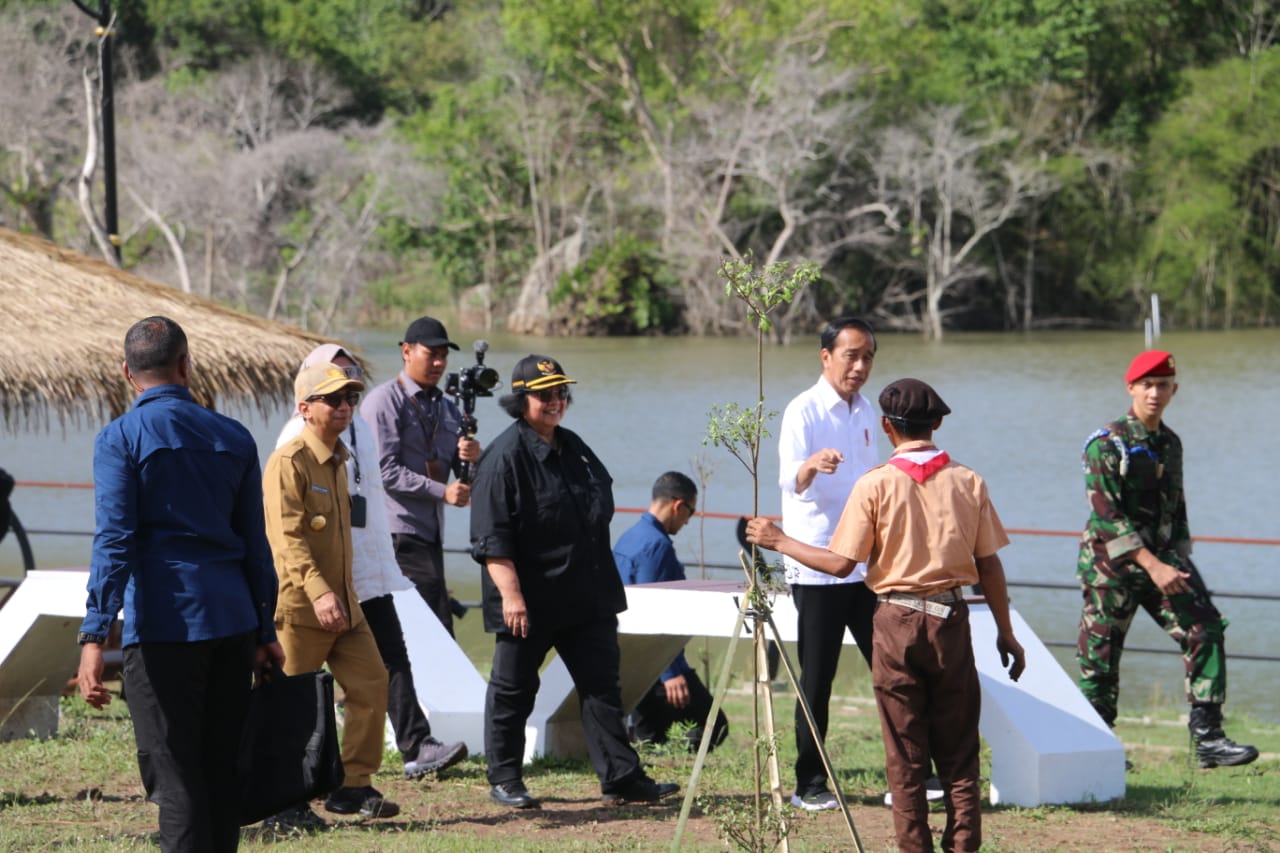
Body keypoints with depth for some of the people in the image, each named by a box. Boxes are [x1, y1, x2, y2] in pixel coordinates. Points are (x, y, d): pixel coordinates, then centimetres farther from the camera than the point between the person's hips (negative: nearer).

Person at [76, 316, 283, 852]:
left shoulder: (120, 439, -4)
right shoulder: (234, 438, 10)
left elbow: (114, 541, -13)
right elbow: (255, 545, 13)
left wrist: (94, 636, -17)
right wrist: (265, 633, 19)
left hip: (163, 625, -4)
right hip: (233, 622, 5)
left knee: (173, 773, -3)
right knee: (222, 768, 12)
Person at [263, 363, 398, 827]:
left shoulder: (337, 461, 15)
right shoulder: (288, 462, -14)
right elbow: (285, 536, -23)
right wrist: (318, 592, -32)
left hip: (343, 604, 9)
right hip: (299, 605, -9)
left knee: (371, 684, 5)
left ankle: (353, 786, 13)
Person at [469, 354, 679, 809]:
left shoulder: (573, 448, 13)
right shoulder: (505, 455, -13)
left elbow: (601, 509, 24)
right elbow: (491, 537, -18)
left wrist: (603, 584, 22)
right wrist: (510, 593, -24)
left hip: (587, 599, 7)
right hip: (529, 601, -7)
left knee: (601, 686, 6)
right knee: (512, 690, 4)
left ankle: (621, 777, 8)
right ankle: (504, 780, 15)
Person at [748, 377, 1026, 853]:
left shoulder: (875, 485, -7)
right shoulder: (968, 483, 0)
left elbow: (840, 564, -8)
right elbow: (989, 566, 3)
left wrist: (780, 542, 5)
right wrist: (1005, 633, 12)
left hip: (897, 621, -2)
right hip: (951, 620, 2)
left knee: (905, 755, 5)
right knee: (958, 755, 9)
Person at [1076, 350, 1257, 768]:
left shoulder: (1170, 443, 12)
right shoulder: (1107, 444, -10)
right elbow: (1106, 515, -18)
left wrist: (1180, 559, 10)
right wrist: (1152, 565, -23)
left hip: (1164, 561, 5)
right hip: (1112, 565, -5)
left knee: (1205, 629, -12)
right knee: (1099, 658, 0)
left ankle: (1207, 737, -13)